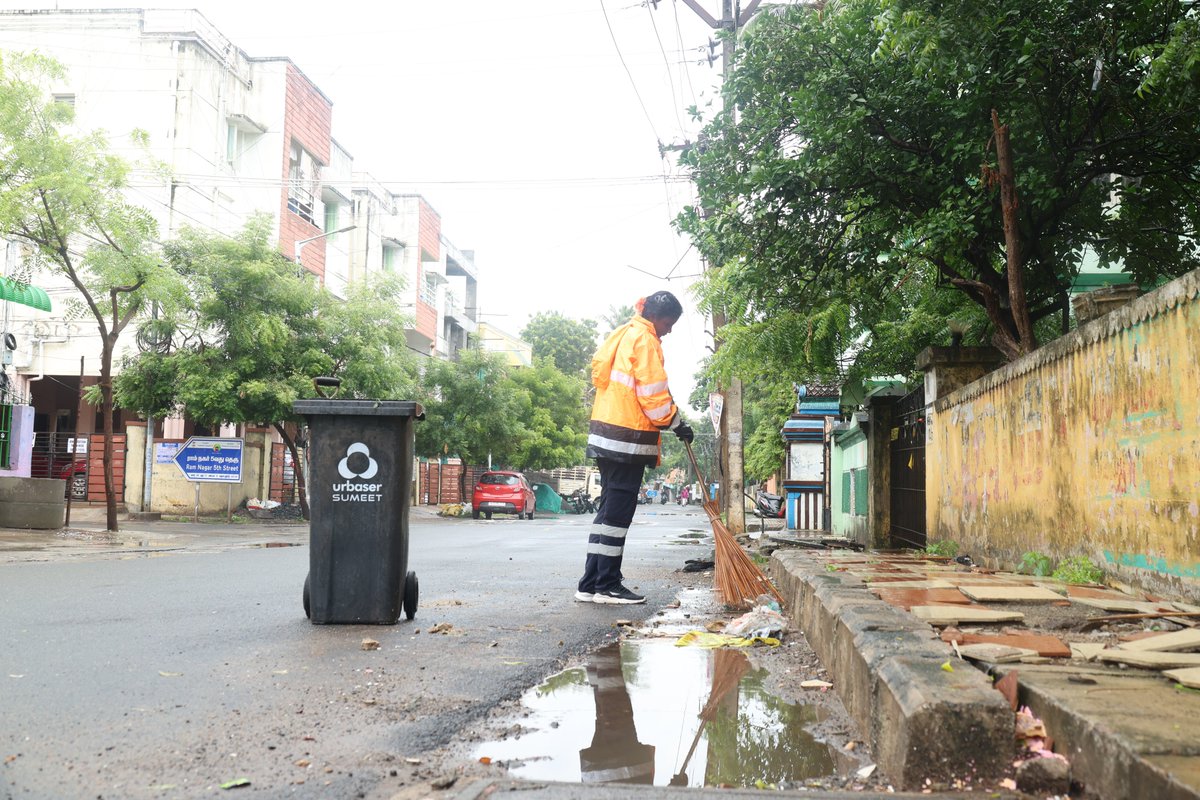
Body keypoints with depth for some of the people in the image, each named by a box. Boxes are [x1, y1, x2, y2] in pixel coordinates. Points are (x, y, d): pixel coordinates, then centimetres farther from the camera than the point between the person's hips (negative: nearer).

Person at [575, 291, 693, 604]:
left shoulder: (622, 335, 20)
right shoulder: (644, 340, -10)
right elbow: (653, 392, -15)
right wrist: (675, 422, -3)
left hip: (607, 434, 10)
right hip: (627, 437, -10)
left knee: (610, 509, 11)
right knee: (618, 511, -6)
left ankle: (591, 585, 11)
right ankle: (606, 585, -2)